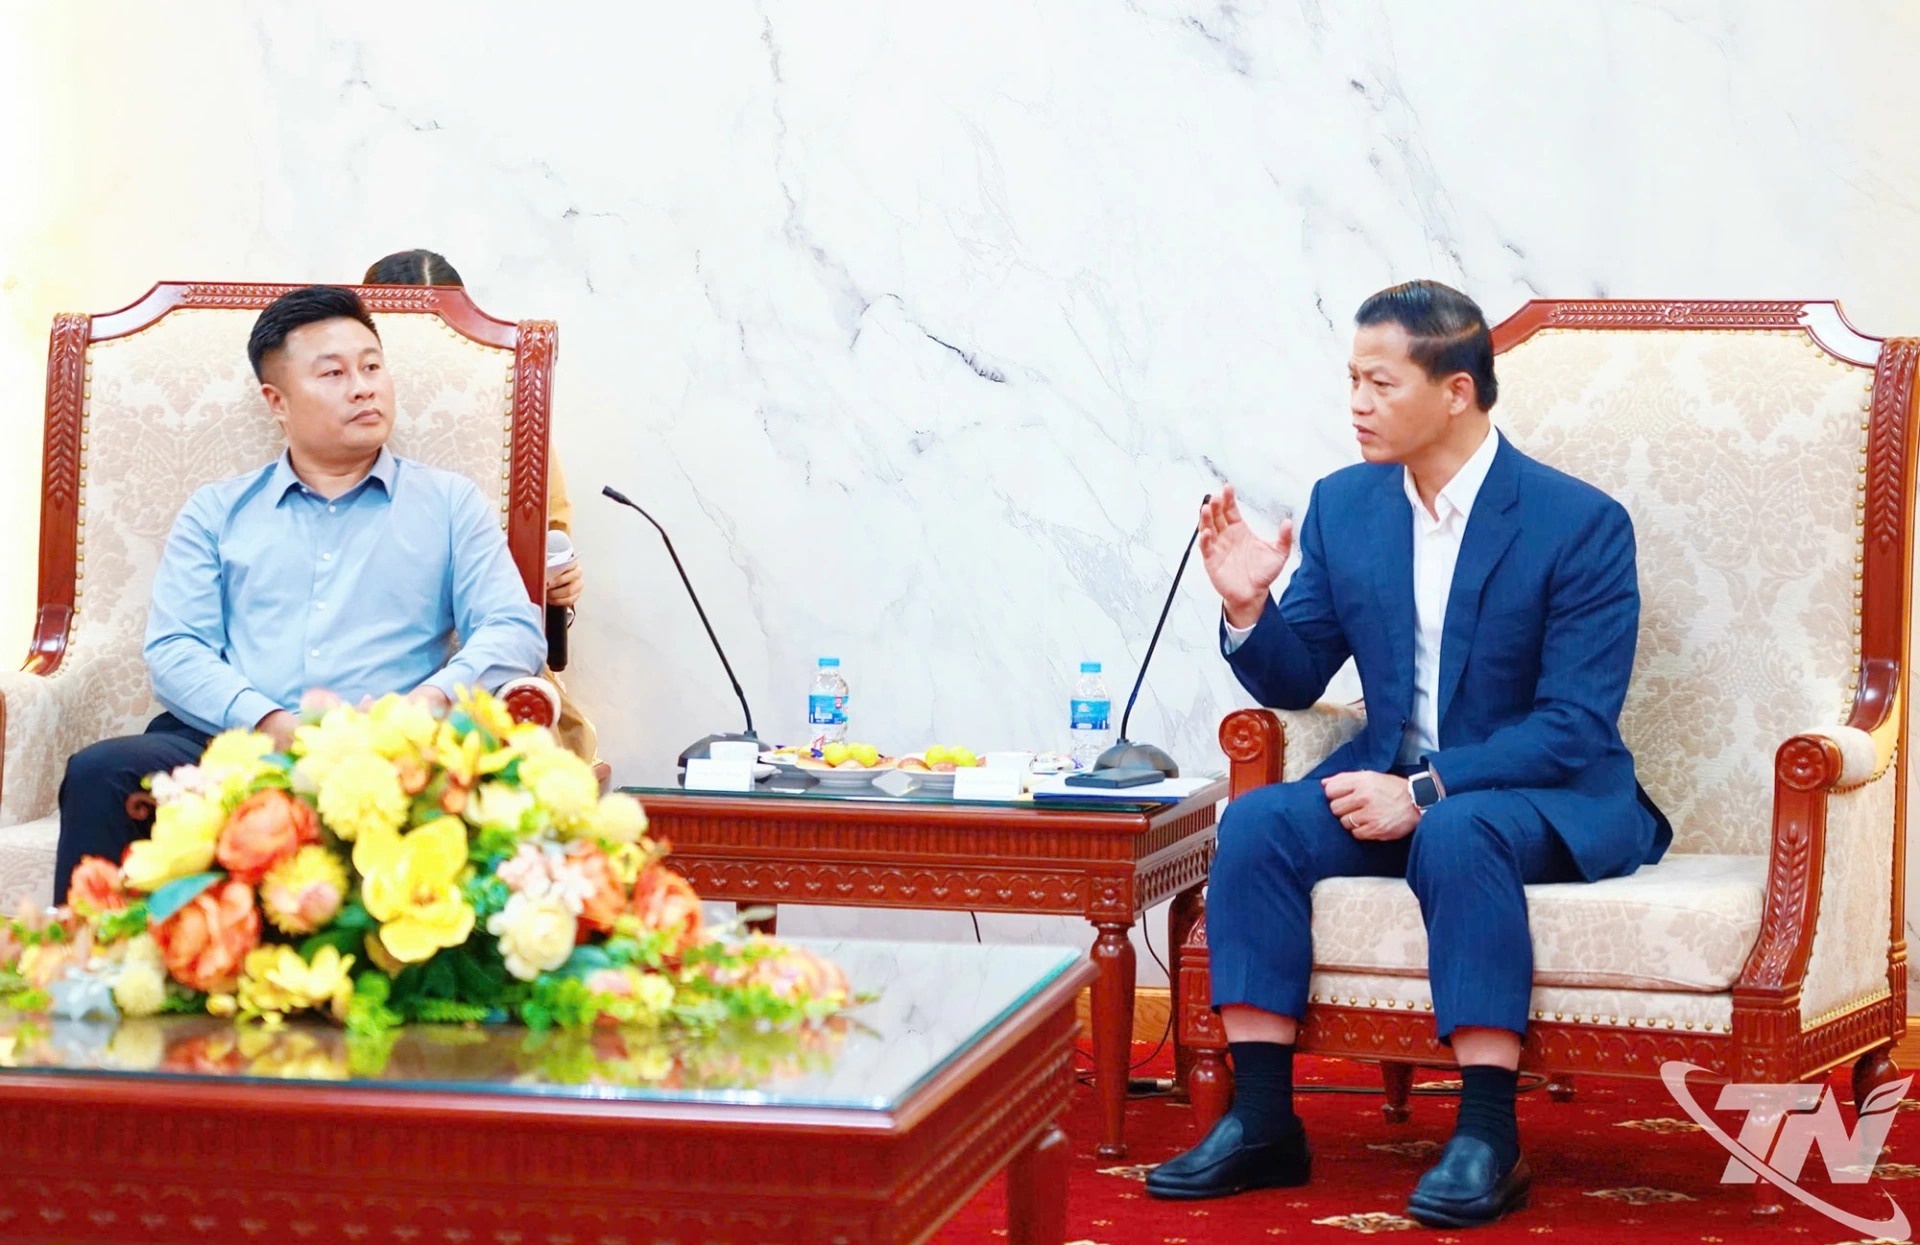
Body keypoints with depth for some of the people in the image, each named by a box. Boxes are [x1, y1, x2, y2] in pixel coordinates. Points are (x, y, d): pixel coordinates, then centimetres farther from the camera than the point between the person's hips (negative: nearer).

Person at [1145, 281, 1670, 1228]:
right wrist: (1248, 609, -12)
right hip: (1393, 779, 5)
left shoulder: (1580, 524, -12)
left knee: (1458, 835, -38)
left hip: (1545, 796, -5)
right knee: (1255, 822, -22)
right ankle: (1261, 1124, -22)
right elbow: (1296, 681, 10)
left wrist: (1428, 791, -26)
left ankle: (1489, 1138, -33)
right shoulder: (1343, 505, 4)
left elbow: (1574, 725, -17)